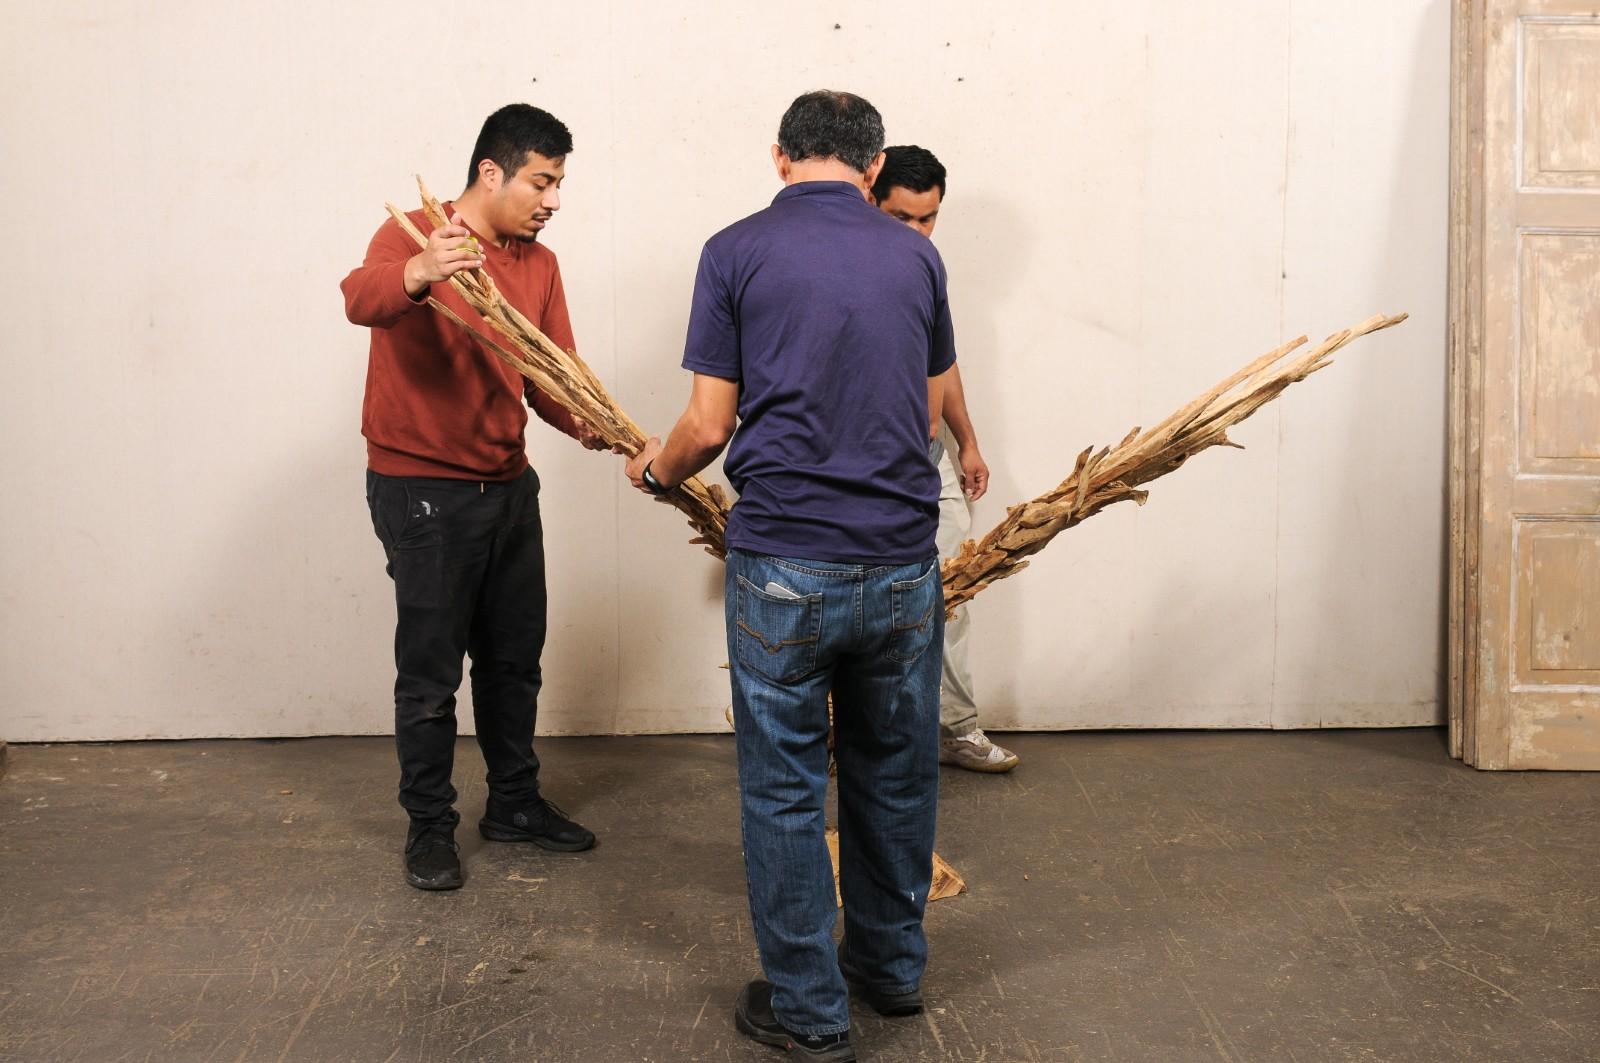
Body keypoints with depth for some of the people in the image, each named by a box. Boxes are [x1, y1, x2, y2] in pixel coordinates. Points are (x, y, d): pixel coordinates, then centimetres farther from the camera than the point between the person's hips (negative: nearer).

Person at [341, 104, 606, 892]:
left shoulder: (540, 265, 8)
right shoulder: (414, 234, -12)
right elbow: (361, 299, -33)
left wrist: (583, 423, -19)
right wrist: (419, 274, -55)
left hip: (508, 485, 7)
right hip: (420, 488, -7)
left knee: (515, 658, 16)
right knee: (430, 670, 2)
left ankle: (515, 804, 32)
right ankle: (429, 826, 17)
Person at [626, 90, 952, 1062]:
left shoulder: (737, 252, -3)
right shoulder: (916, 255, 6)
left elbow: (709, 426, -3)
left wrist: (657, 471, 18)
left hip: (784, 569, -3)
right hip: (903, 562, 3)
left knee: (785, 788, 9)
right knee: (895, 773, 20)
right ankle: (893, 965, 36)